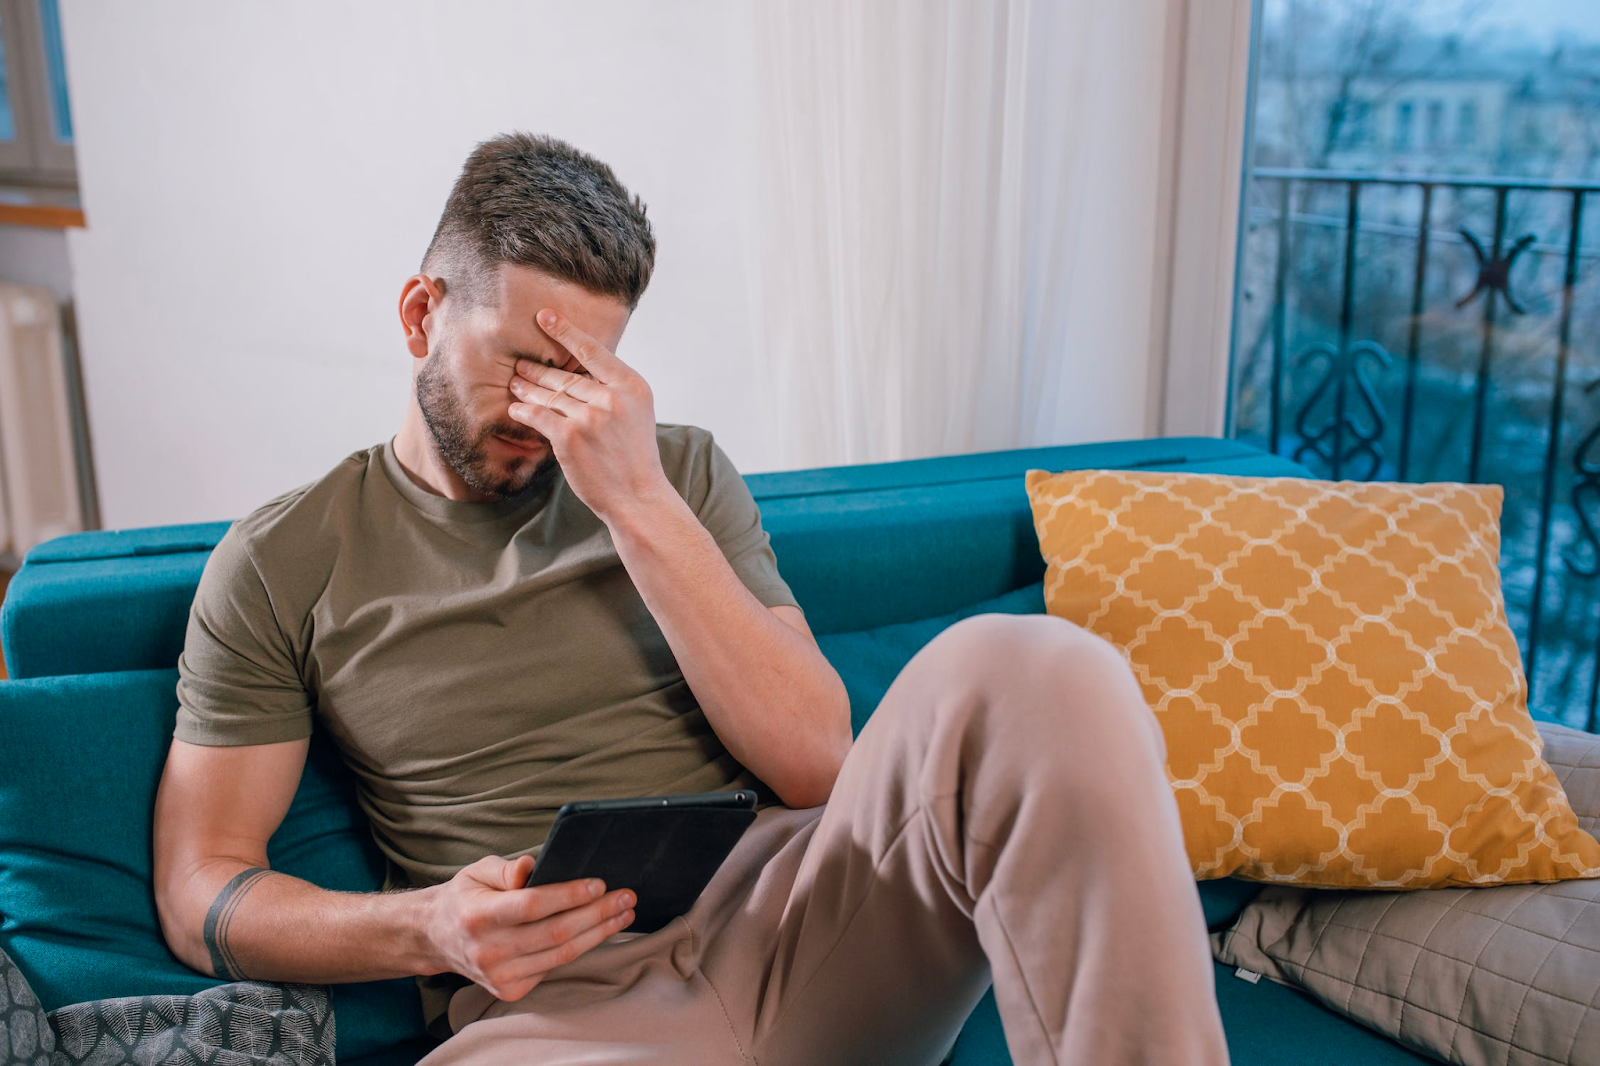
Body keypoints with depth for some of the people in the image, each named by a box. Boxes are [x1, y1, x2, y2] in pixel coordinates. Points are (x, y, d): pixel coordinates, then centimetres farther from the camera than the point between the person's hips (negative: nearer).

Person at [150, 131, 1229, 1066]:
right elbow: (201, 896, 8)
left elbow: (816, 766, 0)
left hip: (779, 916, 2)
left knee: (1027, 670, -27)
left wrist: (638, 504, -9)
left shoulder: (682, 472, 11)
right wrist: (431, 928, -12)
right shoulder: (281, 562, 8)